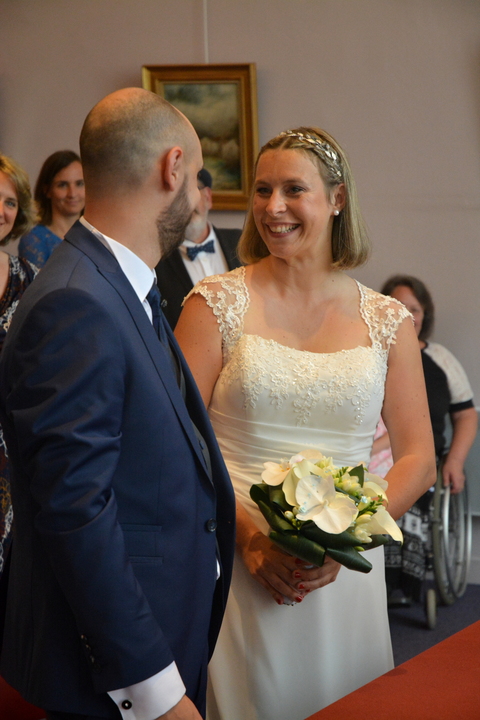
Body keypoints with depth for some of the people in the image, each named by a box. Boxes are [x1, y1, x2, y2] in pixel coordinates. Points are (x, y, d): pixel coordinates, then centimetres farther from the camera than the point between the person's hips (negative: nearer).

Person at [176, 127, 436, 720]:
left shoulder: (386, 322, 4)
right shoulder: (217, 304, -2)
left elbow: (418, 459, 4)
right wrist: (249, 535, -17)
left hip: (345, 571, 2)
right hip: (236, 562, -2)